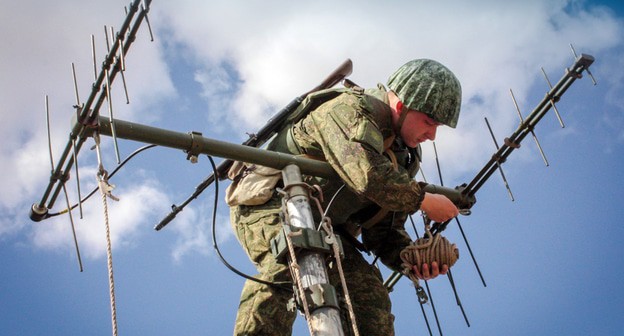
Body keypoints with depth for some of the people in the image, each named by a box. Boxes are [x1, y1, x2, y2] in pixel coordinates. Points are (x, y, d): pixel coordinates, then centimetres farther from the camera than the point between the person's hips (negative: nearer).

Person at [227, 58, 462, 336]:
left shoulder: (404, 157, 7)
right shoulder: (352, 109, -19)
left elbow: (383, 229, 7)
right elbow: (368, 175, -37)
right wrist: (424, 201, -23)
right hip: (268, 202, -8)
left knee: (367, 289, -11)